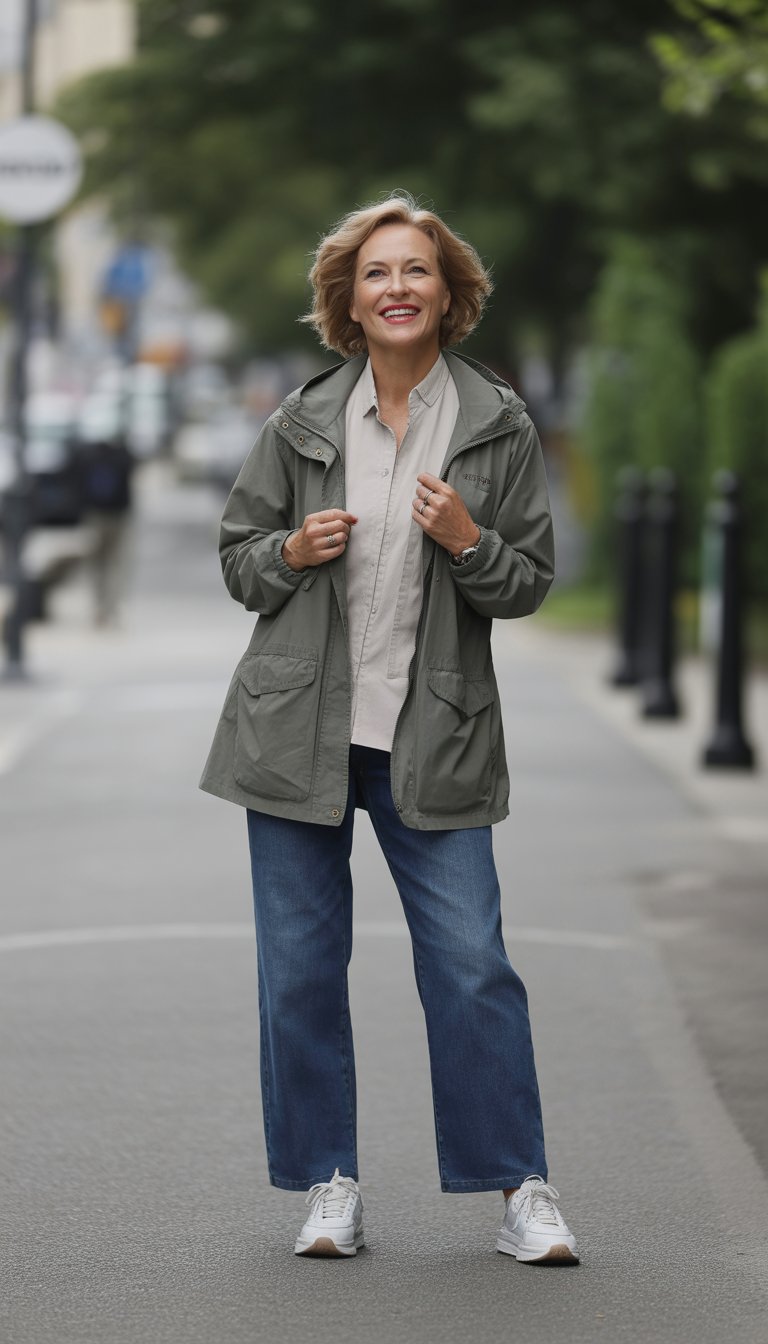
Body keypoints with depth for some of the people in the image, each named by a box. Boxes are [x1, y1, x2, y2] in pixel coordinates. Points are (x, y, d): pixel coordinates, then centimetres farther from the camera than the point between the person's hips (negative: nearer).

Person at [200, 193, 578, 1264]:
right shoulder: (303, 423, 4)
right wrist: (292, 552, -10)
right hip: (298, 731, 2)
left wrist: (467, 542, -15)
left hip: (434, 736, -1)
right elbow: (238, 559, 12)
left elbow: (530, 580, 4)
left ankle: (522, 1190, 6)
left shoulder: (499, 427, 1)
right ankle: (330, 1186, 16)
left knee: (471, 963, -5)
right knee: (301, 966, 4)